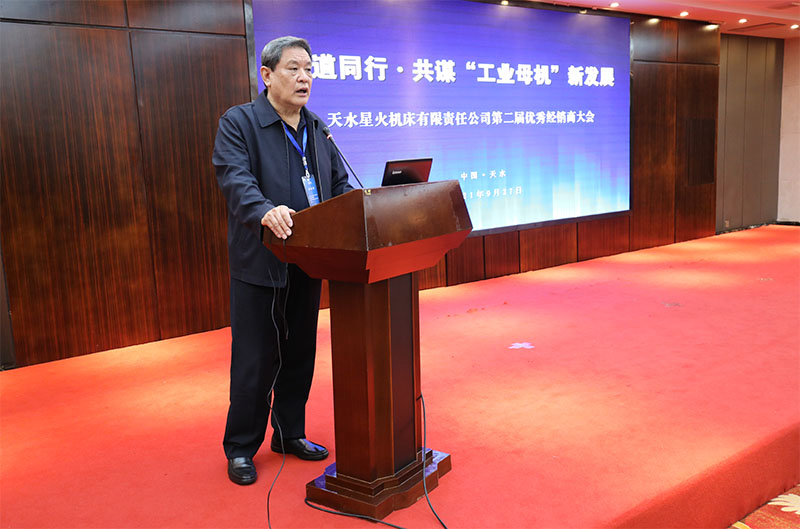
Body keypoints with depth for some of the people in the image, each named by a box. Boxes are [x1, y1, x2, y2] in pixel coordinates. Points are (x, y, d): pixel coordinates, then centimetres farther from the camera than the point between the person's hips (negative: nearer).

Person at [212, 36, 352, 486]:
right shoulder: (238, 123, -6)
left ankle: (290, 434, 31)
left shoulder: (317, 129, 15)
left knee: (300, 355, 15)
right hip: (260, 263, -6)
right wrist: (265, 212, -40)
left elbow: (341, 184, 13)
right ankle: (241, 448, 17)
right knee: (255, 360, 1)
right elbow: (235, 179, -21)